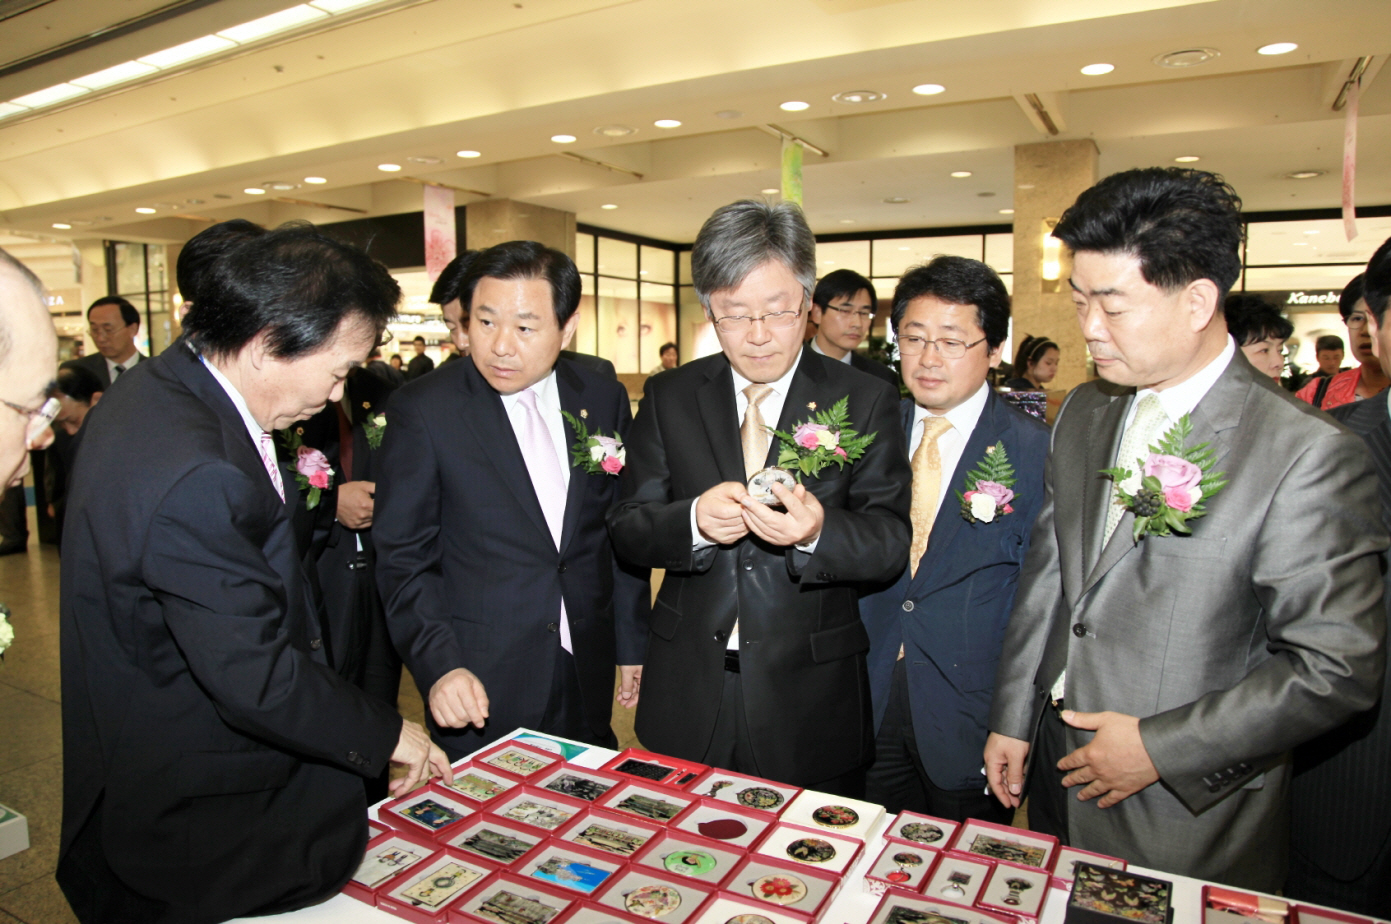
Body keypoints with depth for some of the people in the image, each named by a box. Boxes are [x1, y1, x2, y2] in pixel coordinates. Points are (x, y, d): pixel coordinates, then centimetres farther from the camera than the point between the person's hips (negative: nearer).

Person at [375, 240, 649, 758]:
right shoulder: (423, 409, -8)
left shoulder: (603, 398, 2)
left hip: (586, 672, 3)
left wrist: (631, 644, 10)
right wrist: (438, 664, -18)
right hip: (480, 683, -3)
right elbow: (402, 557, -6)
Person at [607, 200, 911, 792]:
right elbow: (626, 529, -1)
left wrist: (817, 532, -30)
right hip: (688, 697, 2)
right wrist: (695, 521, -22)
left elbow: (891, 543, -8)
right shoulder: (668, 396, 2)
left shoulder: (864, 401, -3)